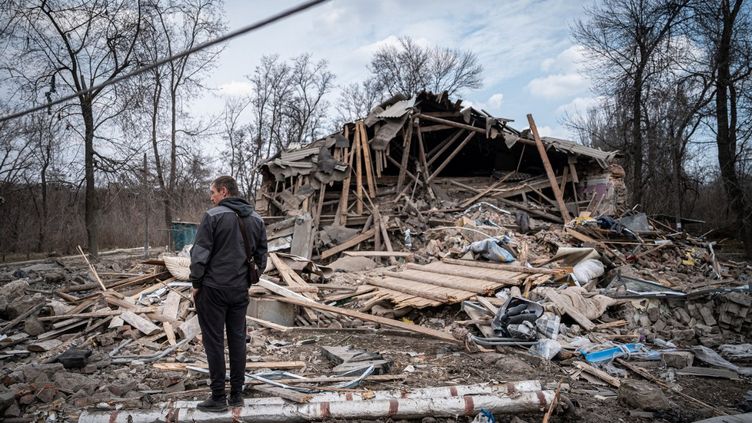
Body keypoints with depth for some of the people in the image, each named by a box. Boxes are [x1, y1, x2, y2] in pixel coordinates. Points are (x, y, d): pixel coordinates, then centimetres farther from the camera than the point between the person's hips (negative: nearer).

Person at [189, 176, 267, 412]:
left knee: (214, 341, 3)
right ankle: (237, 394, 18)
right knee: (237, 339, 11)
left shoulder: (214, 216, -10)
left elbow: (200, 253, -12)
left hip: (213, 288, -5)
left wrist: (195, 283, -2)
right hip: (241, 289, 5)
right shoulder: (256, 219, 7)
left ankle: (218, 398, 8)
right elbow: (261, 257, 9)